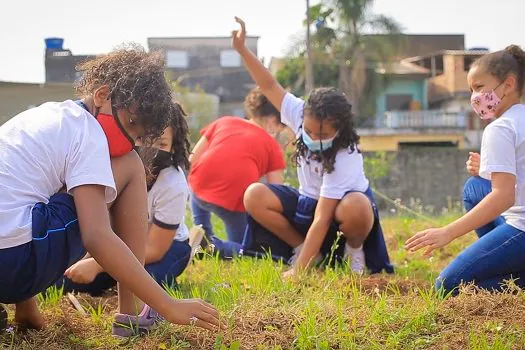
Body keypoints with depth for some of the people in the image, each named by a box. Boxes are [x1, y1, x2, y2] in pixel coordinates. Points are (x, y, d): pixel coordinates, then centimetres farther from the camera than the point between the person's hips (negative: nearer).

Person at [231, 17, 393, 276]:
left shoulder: (345, 159, -34)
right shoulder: (301, 115, -19)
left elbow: (322, 219, -37)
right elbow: (270, 87, -9)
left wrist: (298, 270, -39)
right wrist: (242, 49, -22)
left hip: (341, 207, -5)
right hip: (308, 202, 5)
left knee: (356, 207, -43)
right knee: (254, 196, -21)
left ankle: (354, 250, -8)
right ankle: (306, 250, -4)